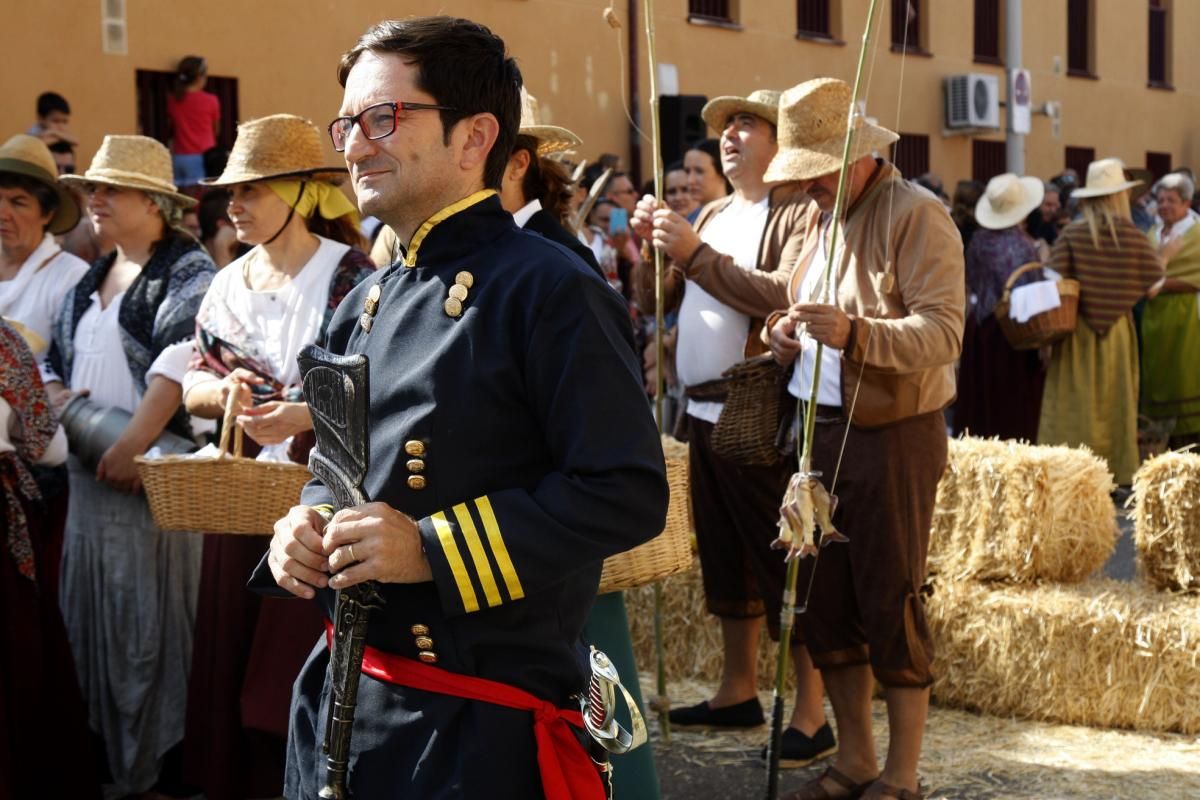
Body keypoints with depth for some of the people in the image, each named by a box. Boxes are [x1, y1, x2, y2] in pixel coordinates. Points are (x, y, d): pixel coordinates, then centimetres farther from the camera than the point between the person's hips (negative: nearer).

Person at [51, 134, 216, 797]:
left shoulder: (187, 271, -6)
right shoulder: (89, 282, 19)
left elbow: (180, 360, -19)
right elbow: (56, 361, 24)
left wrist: (132, 443, -25)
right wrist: (57, 400, 2)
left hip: (153, 475, -8)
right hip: (89, 474, 8)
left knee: (154, 621, -3)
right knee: (95, 620, 12)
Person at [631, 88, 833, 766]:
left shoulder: (799, 212, -8)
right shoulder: (715, 214, 17)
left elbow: (784, 295, -25)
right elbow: (658, 301, 17)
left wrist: (695, 254, -22)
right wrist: (652, 242, 0)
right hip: (705, 412, 8)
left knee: (785, 562, -4)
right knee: (725, 558, 16)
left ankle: (811, 715, 3)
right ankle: (739, 692, 28)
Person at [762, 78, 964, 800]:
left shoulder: (916, 214, -11)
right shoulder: (820, 217, 15)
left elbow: (943, 332, -19)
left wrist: (855, 333, -34)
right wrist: (786, 338, 1)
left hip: (893, 436, -8)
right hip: (821, 432, 8)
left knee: (890, 605, -1)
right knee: (825, 600, 11)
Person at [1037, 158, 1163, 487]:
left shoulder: (1071, 235, -9)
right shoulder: (1135, 238, -6)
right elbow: (1155, 284, -2)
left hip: (1077, 334, -1)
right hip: (1118, 334, 1)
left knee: (1073, 407, 3)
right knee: (1115, 404, 11)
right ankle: (1114, 472, 15)